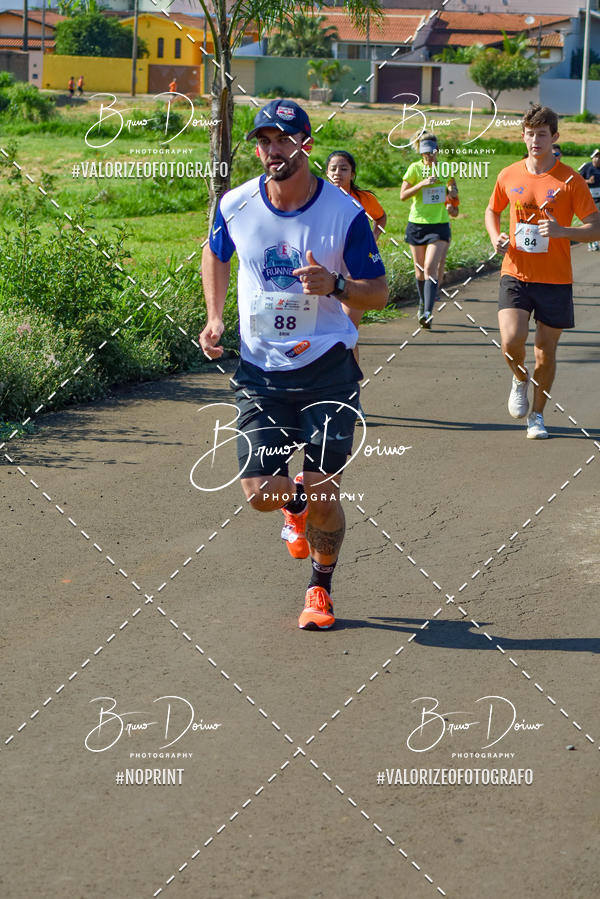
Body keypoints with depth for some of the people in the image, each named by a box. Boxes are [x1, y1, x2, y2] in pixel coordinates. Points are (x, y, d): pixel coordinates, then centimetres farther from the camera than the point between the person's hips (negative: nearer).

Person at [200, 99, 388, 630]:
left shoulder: (345, 213, -10)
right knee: (259, 493, -6)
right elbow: (215, 254, 19)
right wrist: (215, 319, 6)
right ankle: (295, 500, 33)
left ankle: (321, 589, 23)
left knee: (324, 496, -4)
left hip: (327, 367, -2)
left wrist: (335, 286, -23)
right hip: (260, 371, 2)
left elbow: (379, 292, -2)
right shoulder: (236, 205, -3)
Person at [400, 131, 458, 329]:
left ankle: (428, 312, -22)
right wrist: (422, 183, -20)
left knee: (431, 268, -15)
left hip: (439, 225, -1)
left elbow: (452, 191, 24)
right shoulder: (415, 168, -4)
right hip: (417, 224, 1)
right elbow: (403, 195, -9)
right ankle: (423, 303, 37)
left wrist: (453, 199, 4)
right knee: (420, 269, 12)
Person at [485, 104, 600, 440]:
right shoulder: (509, 176, 3)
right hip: (516, 274, 1)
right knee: (512, 340, -18)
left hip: (555, 279, -1)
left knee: (546, 352, 5)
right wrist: (496, 237, 0)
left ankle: (538, 414, 26)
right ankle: (520, 379, 16)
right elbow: (492, 211, 21)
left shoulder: (570, 181, -5)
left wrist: (562, 231, -23)